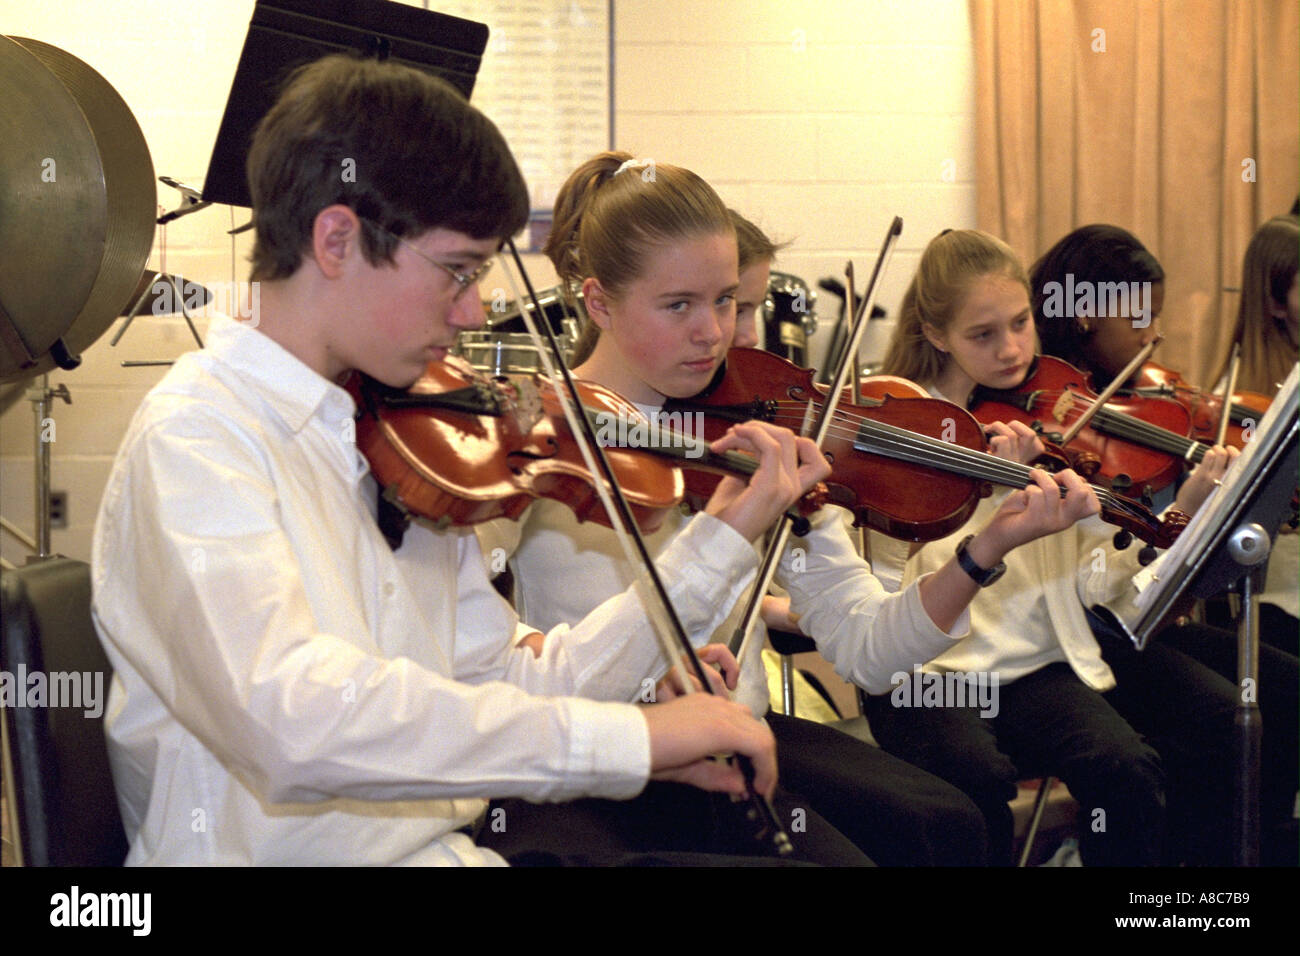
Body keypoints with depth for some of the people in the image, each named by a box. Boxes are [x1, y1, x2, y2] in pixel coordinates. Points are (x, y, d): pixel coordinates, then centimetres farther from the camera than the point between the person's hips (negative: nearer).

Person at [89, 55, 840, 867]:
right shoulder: (194, 438, -14)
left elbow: (519, 690, 8)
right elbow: (292, 718, -31)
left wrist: (721, 541, 7)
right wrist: (628, 736, -32)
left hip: (443, 844, 7)